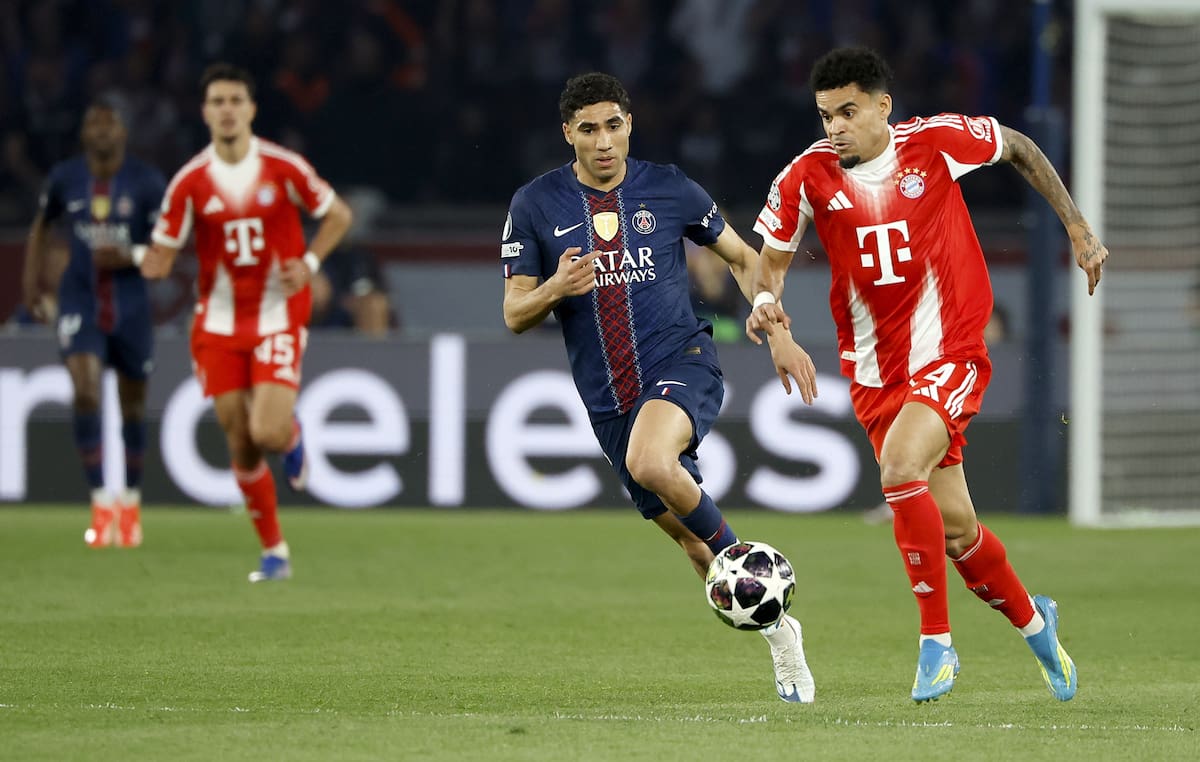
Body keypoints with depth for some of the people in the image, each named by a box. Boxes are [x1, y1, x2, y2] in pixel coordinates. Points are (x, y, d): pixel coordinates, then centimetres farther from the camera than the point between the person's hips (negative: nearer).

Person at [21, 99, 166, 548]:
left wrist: (130, 257, -22)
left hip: (130, 304, 0)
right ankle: (101, 501, -14)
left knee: (132, 404, 9)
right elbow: (42, 227, 18)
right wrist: (33, 282, 12)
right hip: (80, 302, 0)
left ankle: (130, 500, 29)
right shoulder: (65, 179, 1)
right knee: (84, 392, -19)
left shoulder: (146, 182, -6)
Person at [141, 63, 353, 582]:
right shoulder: (190, 182, -5)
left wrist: (309, 263, -8)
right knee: (240, 444, 2)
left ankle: (291, 434, 21)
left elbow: (338, 215, 6)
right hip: (219, 321, 2)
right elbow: (163, 254, -2)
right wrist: (154, 264, -26)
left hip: (278, 318, -2)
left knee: (268, 433, -18)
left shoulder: (283, 168, -7)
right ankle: (274, 552, 18)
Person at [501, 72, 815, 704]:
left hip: (682, 361, -3)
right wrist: (557, 288, -20)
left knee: (651, 463, -35)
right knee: (683, 531, 9)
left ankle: (736, 555, -13)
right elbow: (514, 314, 2)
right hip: (608, 398, 3)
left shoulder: (670, 190, 0)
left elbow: (741, 257, 13)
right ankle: (776, 628, 29)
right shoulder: (535, 206, 1)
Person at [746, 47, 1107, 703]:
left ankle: (936, 641, -17)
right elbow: (771, 260, 6)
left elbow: (1017, 148, 10)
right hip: (875, 372, 3)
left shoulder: (937, 142, -9)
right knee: (955, 529, 7)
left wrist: (1077, 227, 10)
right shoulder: (807, 177, -6)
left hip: (950, 353, -3)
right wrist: (768, 308, -17)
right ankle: (1032, 621, 36)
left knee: (900, 470, -29)